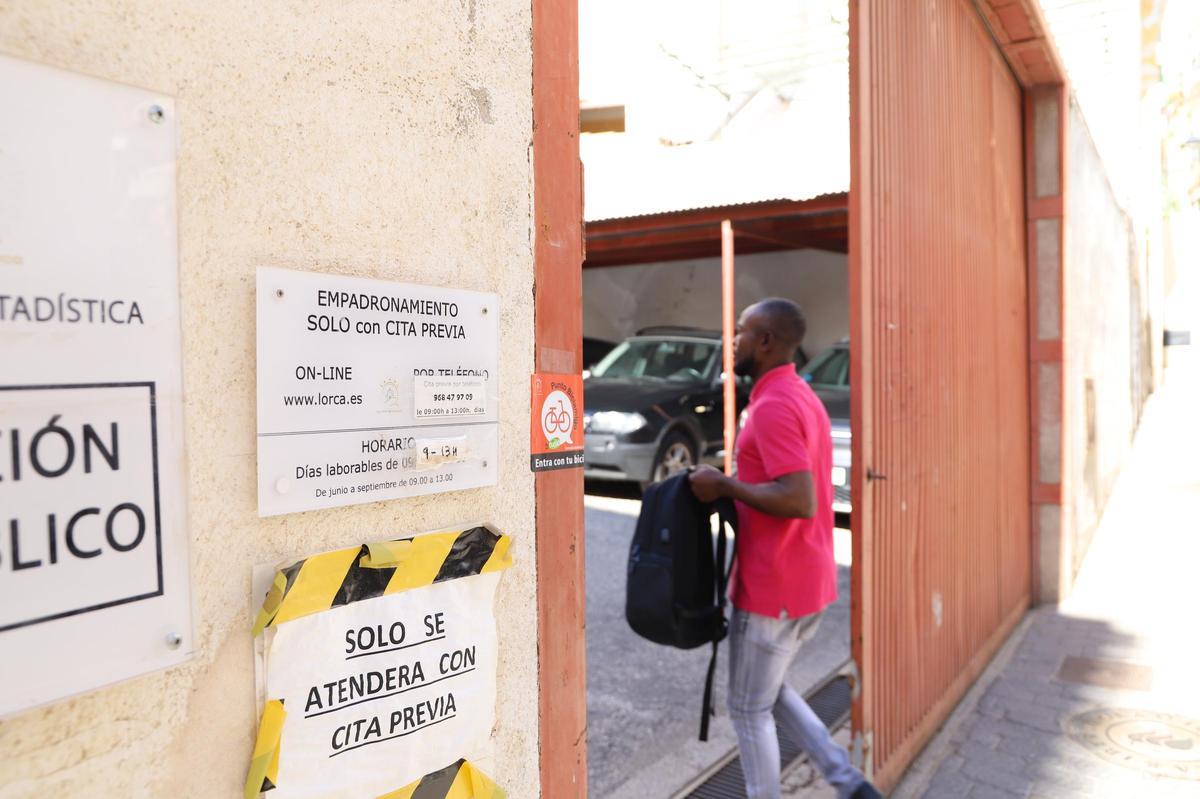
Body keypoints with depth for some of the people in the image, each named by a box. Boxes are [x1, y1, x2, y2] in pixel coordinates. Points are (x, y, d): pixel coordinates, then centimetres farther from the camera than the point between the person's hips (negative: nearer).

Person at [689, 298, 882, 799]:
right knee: (769, 692, 24)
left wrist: (724, 485, -20)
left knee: (749, 709, 9)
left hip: (773, 586, -10)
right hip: (807, 578, 10)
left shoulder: (772, 406, -20)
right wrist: (736, 487, 10)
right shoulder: (802, 397, 11)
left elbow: (799, 501, -30)